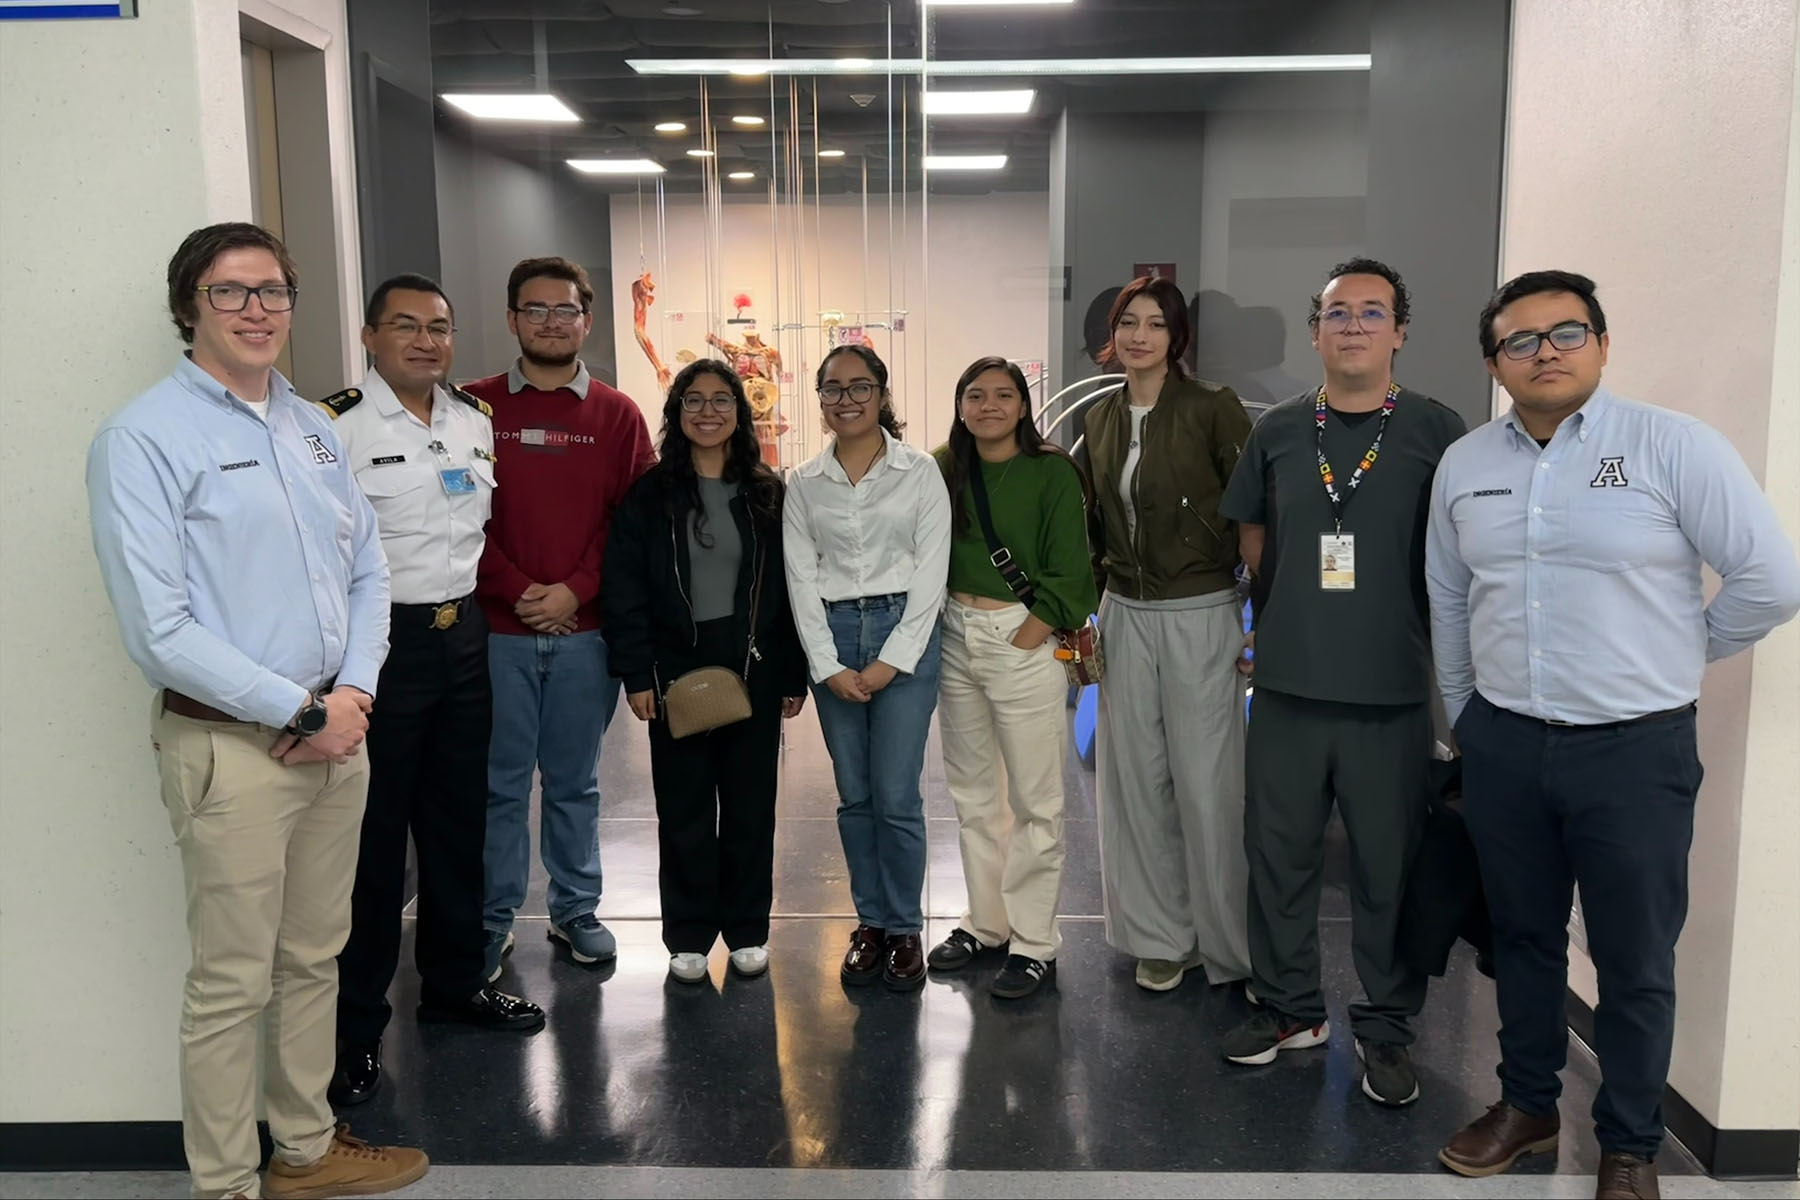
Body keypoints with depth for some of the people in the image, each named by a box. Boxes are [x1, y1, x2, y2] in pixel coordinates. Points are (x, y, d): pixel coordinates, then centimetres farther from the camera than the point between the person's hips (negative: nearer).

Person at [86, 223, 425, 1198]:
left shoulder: (314, 428, 11)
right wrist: (300, 712, -14)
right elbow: (159, 630, -16)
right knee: (232, 984, 5)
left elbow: (367, 571, 13)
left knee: (315, 959, 18)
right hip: (231, 746, -6)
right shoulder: (144, 439, -10)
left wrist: (353, 693, -3)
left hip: (337, 733, 7)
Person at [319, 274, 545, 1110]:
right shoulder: (336, 426, -12)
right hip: (379, 642, -6)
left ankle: (454, 981, 34)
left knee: (458, 821, 16)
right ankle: (357, 1024, 17)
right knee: (373, 836, 2)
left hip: (463, 635, 7)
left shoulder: (476, 422, 9)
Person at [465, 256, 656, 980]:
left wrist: (575, 590, -10)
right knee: (501, 784, 5)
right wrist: (515, 589, -11)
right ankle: (494, 921, 19)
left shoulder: (617, 416, 5)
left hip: (585, 631, 1)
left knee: (575, 782, 12)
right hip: (496, 629, -1)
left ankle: (576, 910, 25)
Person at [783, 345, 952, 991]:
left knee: (896, 796, -4)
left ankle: (905, 928, 12)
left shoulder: (920, 472, 0)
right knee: (854, 795, 9)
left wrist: (892, 660, -10)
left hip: (905, 633, -3)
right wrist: (828, 666, -6)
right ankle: (870, 921, 22)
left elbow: (931, 570, -3)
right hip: (833, 637, 3)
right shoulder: (805, 484, 7)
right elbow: (801, 579, 3)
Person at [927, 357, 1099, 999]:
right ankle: (984, 920, 28)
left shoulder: (1051, 472, -6)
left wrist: (1021, 642, -14)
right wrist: (937, 628, 3)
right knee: (972, 791, 14)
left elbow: (1068, 572, -10)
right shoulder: (944, 470, 8)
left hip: (1023, 639, -5)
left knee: (1034, 797, -1)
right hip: (955, 637, 6)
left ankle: (1034, 942, 10)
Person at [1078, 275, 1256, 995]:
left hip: (1200, 617, -5)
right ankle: (1161, 936, 24)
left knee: (1207, 786, -1)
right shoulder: (1101, 419, 9)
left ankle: (1232, 947, 16)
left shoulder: (1212, 409, -8)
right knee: (1136, 781, 9)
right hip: (1125, 616, 5)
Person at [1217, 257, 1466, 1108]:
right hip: (1287, 687, 3)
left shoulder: (1435, 431, -2)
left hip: (1393, 694, -2)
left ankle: (1385, 1027, 25)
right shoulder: (1279, 431, 7)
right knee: (1278, 854, 12)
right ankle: (1289, 1007, 30)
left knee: (1390, 868, 7)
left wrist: (1392, 623, 3)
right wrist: (1284, 624, 11)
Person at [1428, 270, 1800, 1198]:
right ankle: (1527, 1105, 36)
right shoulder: (1463, 465, 5)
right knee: (1522, 938, 17)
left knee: (1635, 962, 8)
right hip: (1503, 745, 4)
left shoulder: (1674, 447, -9)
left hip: (1636, 747, -3)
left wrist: (1677, 658, 4)